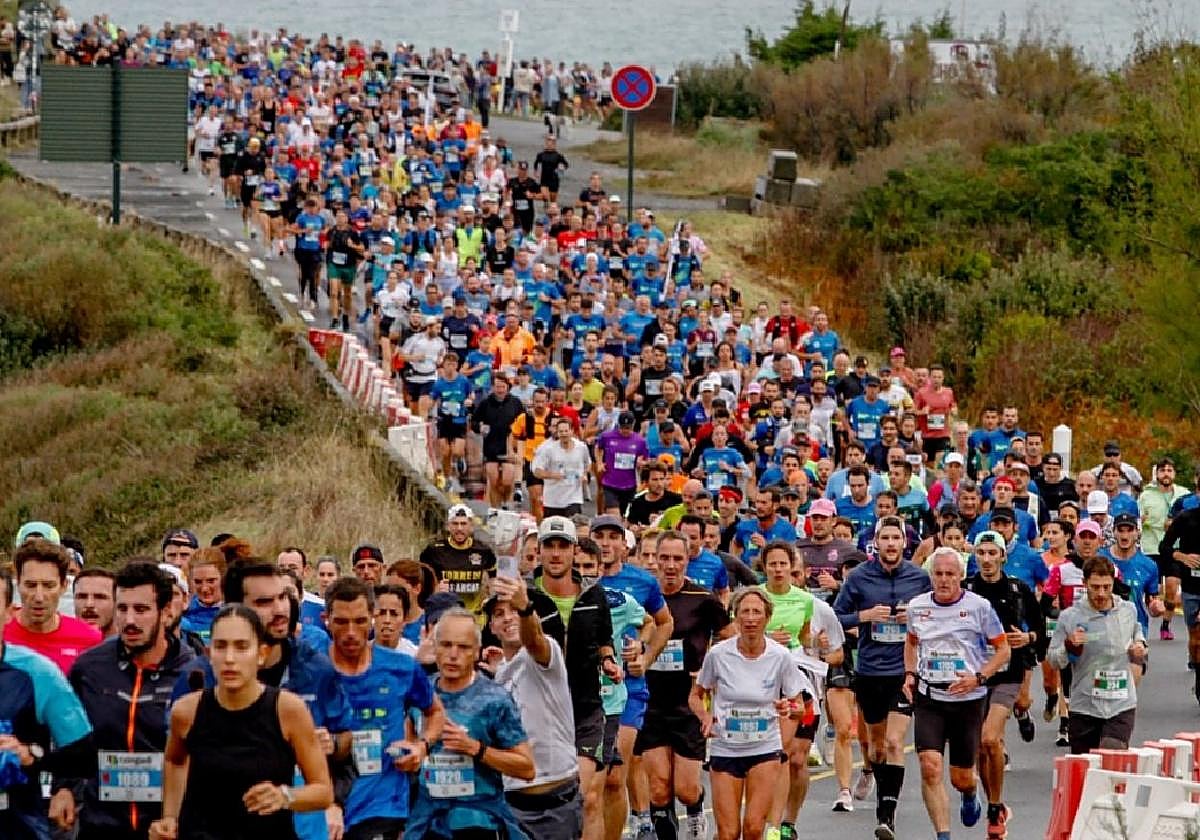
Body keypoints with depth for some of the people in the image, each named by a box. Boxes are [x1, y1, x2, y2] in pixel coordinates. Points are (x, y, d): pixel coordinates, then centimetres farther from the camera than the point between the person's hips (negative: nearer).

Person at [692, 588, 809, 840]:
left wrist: (789, 708, -20)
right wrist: (705, 716, -14)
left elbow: (799, 704, 3)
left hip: (765, 750, 0)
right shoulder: (718, 654, -7)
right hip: (725, 749, 0)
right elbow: (695, 696, 7)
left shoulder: (780, 656, -6)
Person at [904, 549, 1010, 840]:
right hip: (929, 698, 2)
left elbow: (1003, 649, 0)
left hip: (968, 699, -2)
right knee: (930, 767, -17)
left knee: (961, 777, 8)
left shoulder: (978, 606, -6)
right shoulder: (917, 606, 4)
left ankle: (970, 795, 46)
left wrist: (978, 678, -14)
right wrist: (909, 674, 8)